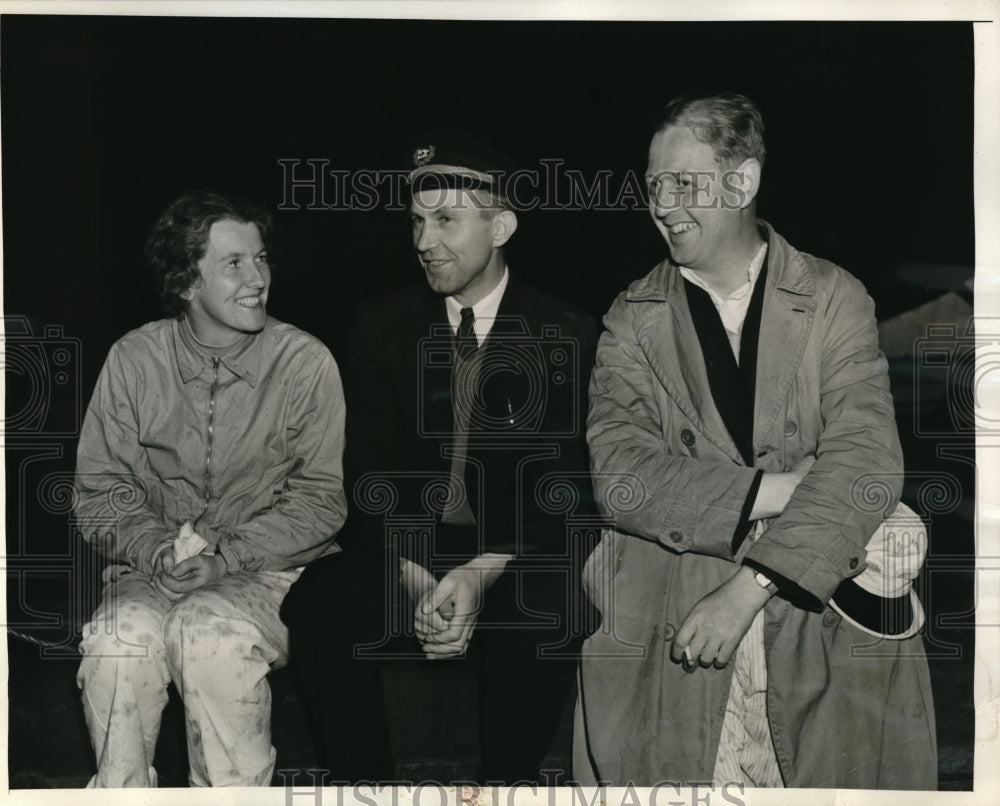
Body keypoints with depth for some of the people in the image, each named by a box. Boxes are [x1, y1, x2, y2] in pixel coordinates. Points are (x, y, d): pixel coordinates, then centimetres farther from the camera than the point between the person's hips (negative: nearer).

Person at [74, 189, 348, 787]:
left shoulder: (307, 363, -2)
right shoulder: (133, 360, 4)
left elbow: (319, 500, -4)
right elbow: (101, 489, 5)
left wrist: (224, 556, -16)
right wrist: (157, 549, -14)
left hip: (269, 567, -2)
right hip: (151, 568, 2)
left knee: (210, 629, -33)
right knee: (120, 636, -30)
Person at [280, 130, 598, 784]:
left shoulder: (566, 335, -1)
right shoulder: (384, 324, 6)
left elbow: (564, 486, -7)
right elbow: (374, 471, 0)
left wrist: (484, 574, -23)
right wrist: (414, 577, -18)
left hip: (517, 562, -2)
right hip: (403, 553, 2)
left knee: (546, 618, -34)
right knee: (315, 607, -25)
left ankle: (506, 786, -14)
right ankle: (366, 785, -9)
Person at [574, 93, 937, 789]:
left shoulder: (835, 300, 2)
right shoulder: (632, 319, 6)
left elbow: (866, 461, -11)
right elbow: (620, 473, -8)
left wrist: (747, 588, -21)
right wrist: (783, 489, -17)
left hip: (825, 633, 0)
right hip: (666, 639, 1)